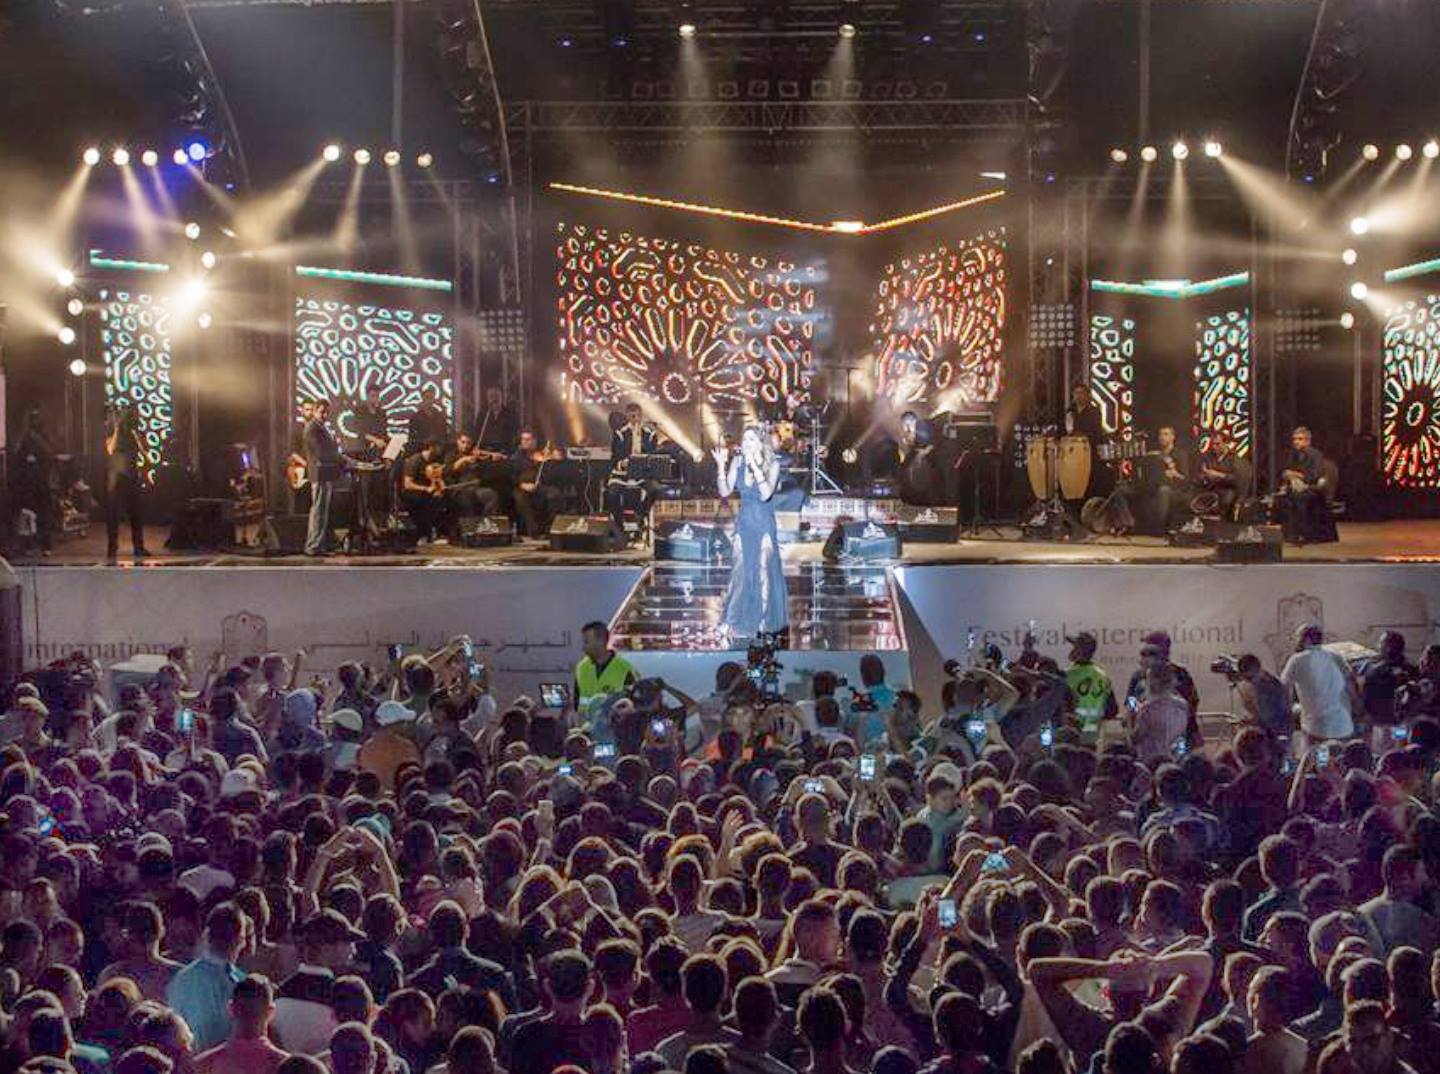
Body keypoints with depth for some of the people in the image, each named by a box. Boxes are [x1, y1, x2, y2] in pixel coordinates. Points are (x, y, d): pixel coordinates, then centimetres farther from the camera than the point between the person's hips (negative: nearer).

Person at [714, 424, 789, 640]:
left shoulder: (772, 465, -10)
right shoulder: (738, 462, -1)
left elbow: (765, 494, -23)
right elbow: (725, 492, -4)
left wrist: (755, 466, -28)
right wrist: (721, 466, -16)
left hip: (764, 524, -3)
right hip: (744, 522, 3)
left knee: (764, 571, 1)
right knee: (741, 570, 6)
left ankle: (764, 621, 13)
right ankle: (740, 621, 14)